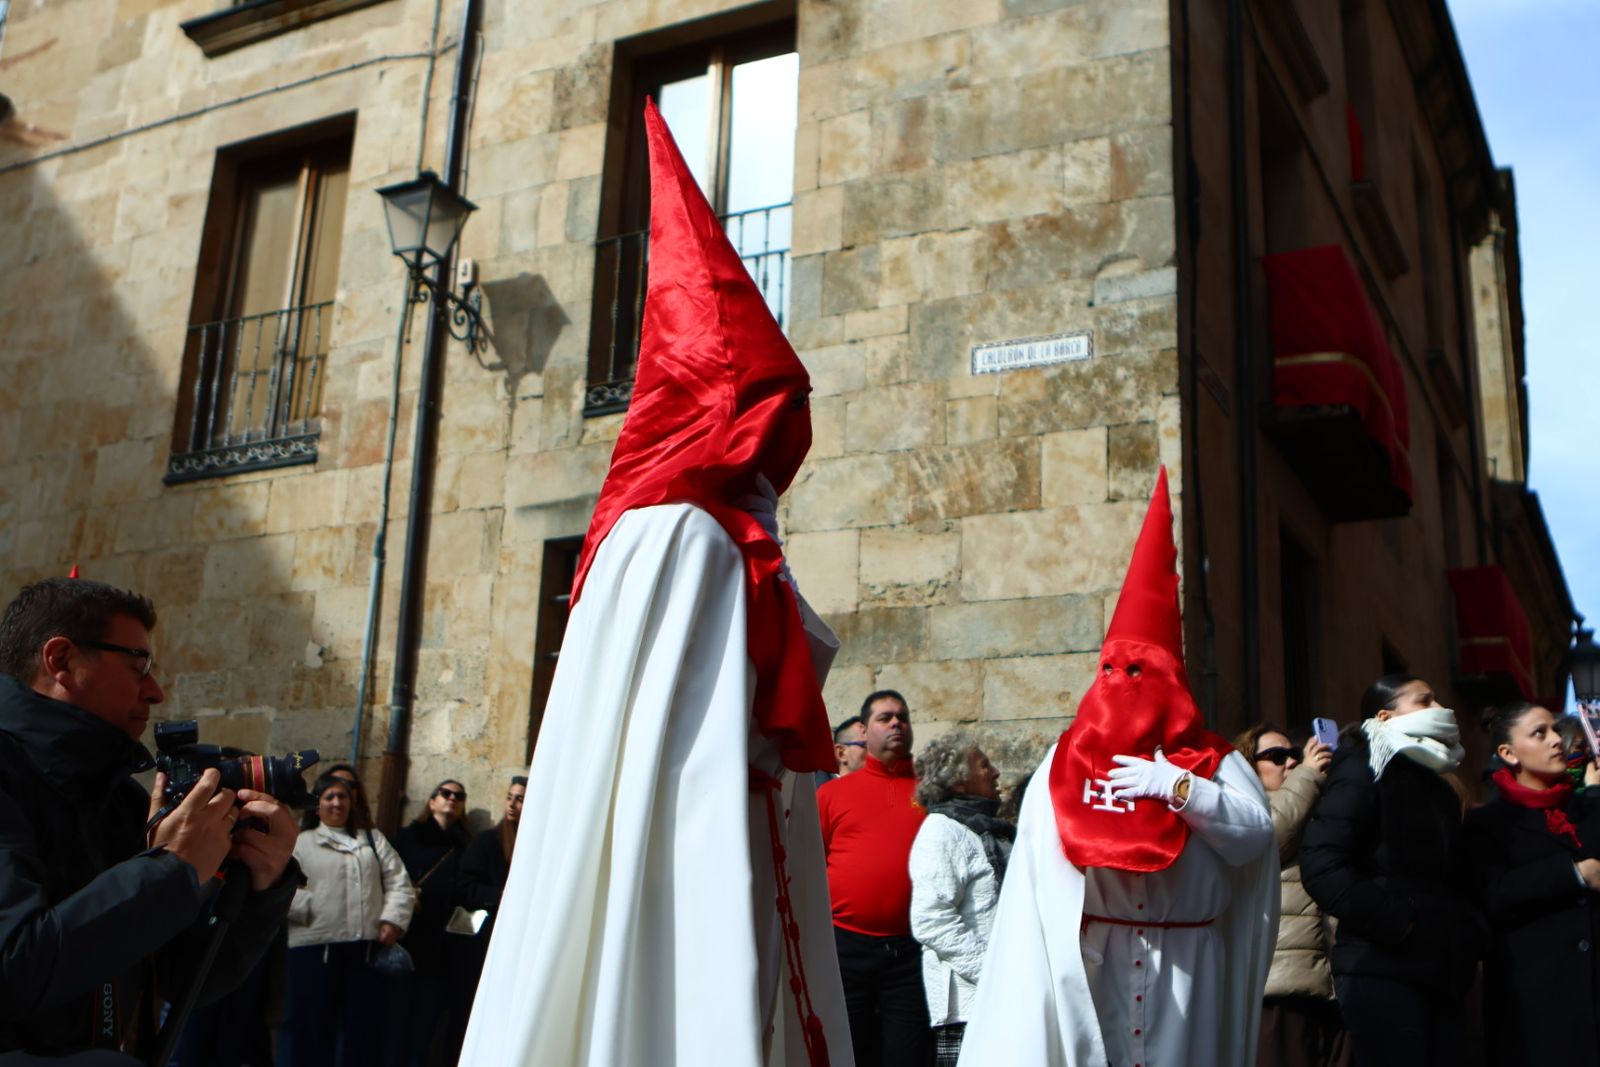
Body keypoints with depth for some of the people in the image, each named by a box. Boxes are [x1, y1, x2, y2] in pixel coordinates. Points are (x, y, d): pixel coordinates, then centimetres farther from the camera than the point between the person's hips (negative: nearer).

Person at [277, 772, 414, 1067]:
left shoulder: (374, 840, 20)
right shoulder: (300, 843, 12)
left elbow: (398, 882, 11)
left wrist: (392, 920, -4)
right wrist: (311, 908, -13)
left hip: (367, 947, 2)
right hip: (314, 946, -2)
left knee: (363, 1027, 4)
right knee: (308, 1026, 2)